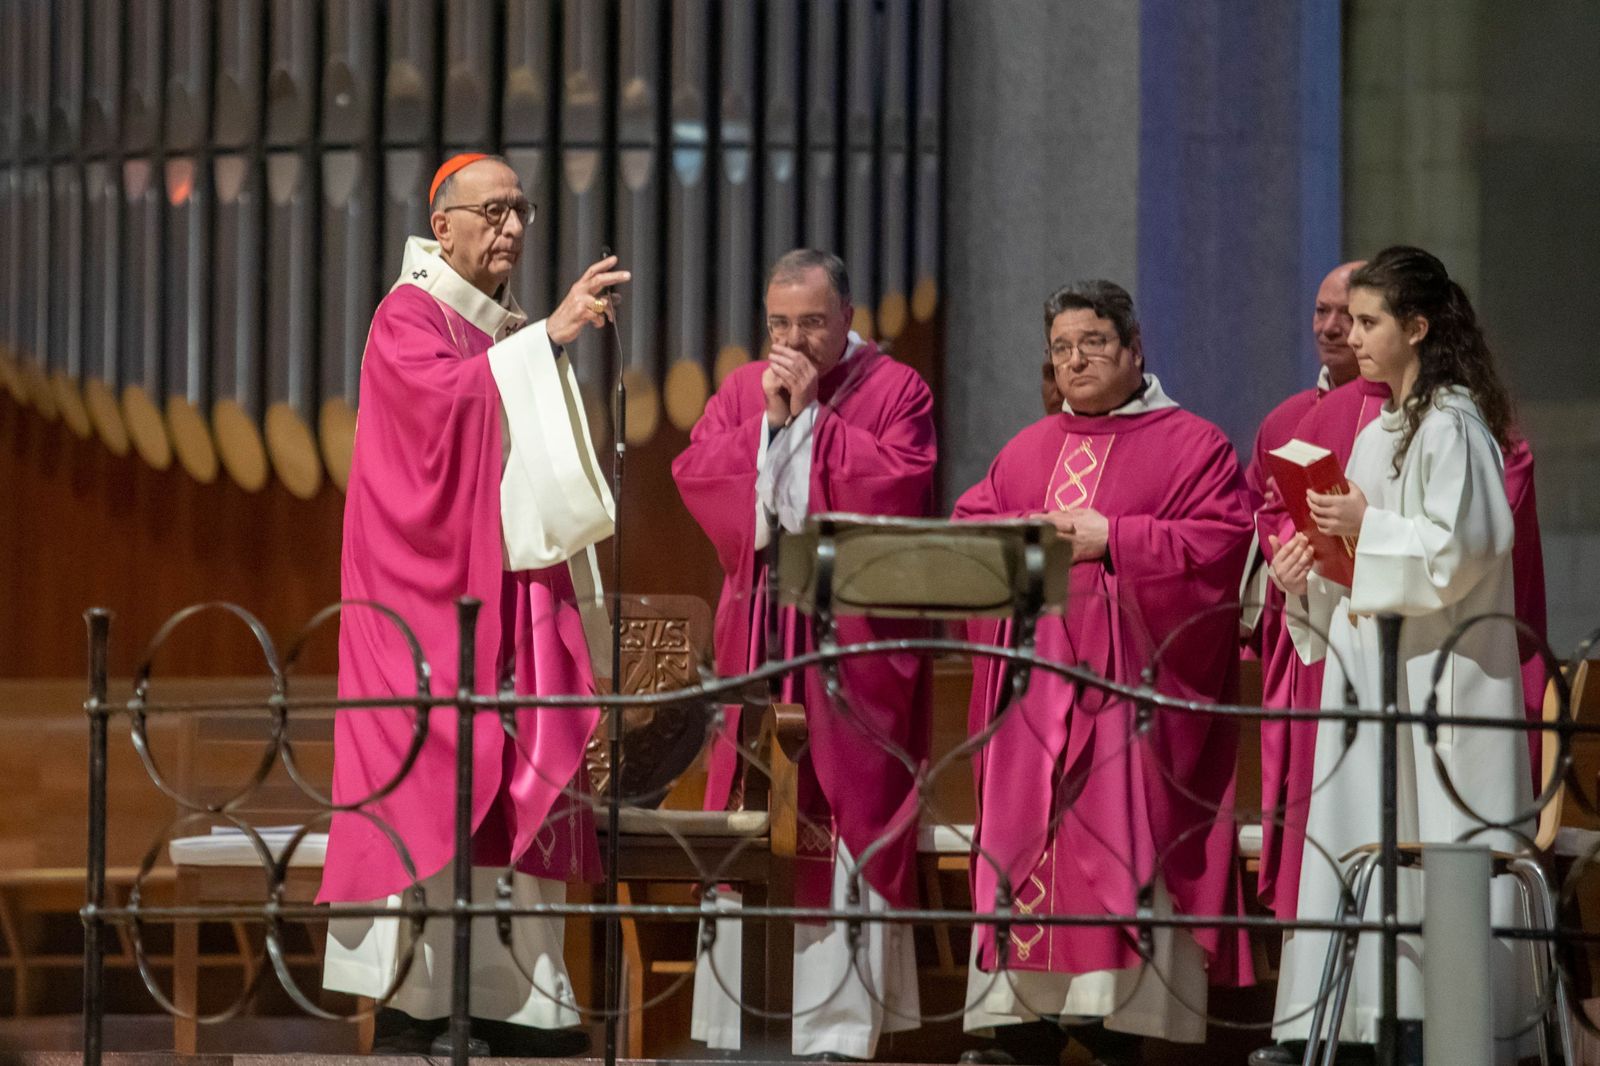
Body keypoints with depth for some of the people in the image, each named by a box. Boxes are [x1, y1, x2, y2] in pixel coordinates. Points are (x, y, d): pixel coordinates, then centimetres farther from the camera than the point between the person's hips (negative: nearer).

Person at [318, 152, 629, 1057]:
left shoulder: (511, 334, 20)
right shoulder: (409, 320, -4)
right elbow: (446, 394, -26)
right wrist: (551, 338, -29)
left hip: (512, 591, 8)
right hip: (429, 592, -8)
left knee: (516, 789, 4)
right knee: (429, 781, -11)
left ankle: (509, 997, 5)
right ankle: (409, 1002, -10)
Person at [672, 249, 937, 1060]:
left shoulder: (895, 390, 1)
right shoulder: (742, 391, 13)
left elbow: (898, 486, -14)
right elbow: (694, 475, 0)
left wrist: (812, 415, -11)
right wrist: (768, 421, -8)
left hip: (854, 635, -4)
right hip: (757, 627, 4)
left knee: (847, 813, -6)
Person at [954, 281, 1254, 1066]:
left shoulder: (1190, 444, 4)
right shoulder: (1027, 451, 20)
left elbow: (1221, 540, -8)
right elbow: (964, 526, 15)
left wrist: (1111, 539, -13)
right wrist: (1023, 532, -6)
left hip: (1131, 671, -5)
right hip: (1036, 672, 5)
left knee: (1120, 842, -11)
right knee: (1023, 840, -1)